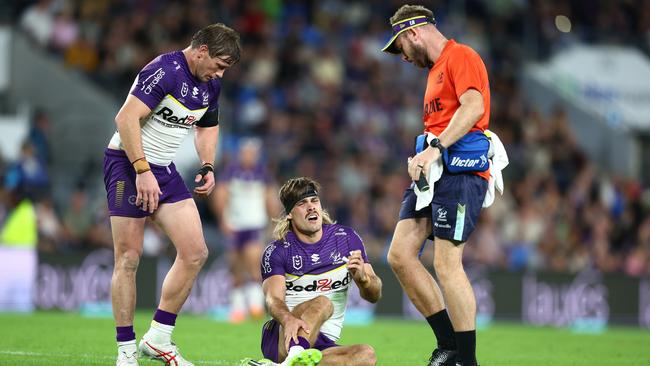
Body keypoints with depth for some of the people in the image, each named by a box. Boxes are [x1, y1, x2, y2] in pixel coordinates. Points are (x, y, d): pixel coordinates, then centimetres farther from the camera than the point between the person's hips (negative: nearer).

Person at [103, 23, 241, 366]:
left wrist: (208, 166, 10)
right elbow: (126, 118, -27)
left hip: (164, 170, 8)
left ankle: (158, 338, 6)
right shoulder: (165, 71, -20)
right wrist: (142, 170, -29)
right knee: (128, 258, -7)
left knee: (195, 253, -3)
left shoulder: (210, 85, 8)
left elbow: (208, 127, 26)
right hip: (128, 162, -8)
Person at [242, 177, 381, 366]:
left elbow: (374, 296, 6)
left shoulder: (347, 238, 8)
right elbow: (273, 299, -15)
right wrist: (288, 319, -39)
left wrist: (362, 277, -18)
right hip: (279, 339, -3)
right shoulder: (276, 252, 1)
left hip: (323, 345, 3)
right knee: (322, 303, -32)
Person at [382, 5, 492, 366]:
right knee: (400, 255, 0)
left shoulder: (462, 56, -3)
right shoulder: (435, 69, 27)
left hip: (460, 169, -10)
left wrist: (436, 147, -23)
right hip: (434, 171, 10)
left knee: (447, 264, -14)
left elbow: (473, 107, -18)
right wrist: (421, 158, 8)